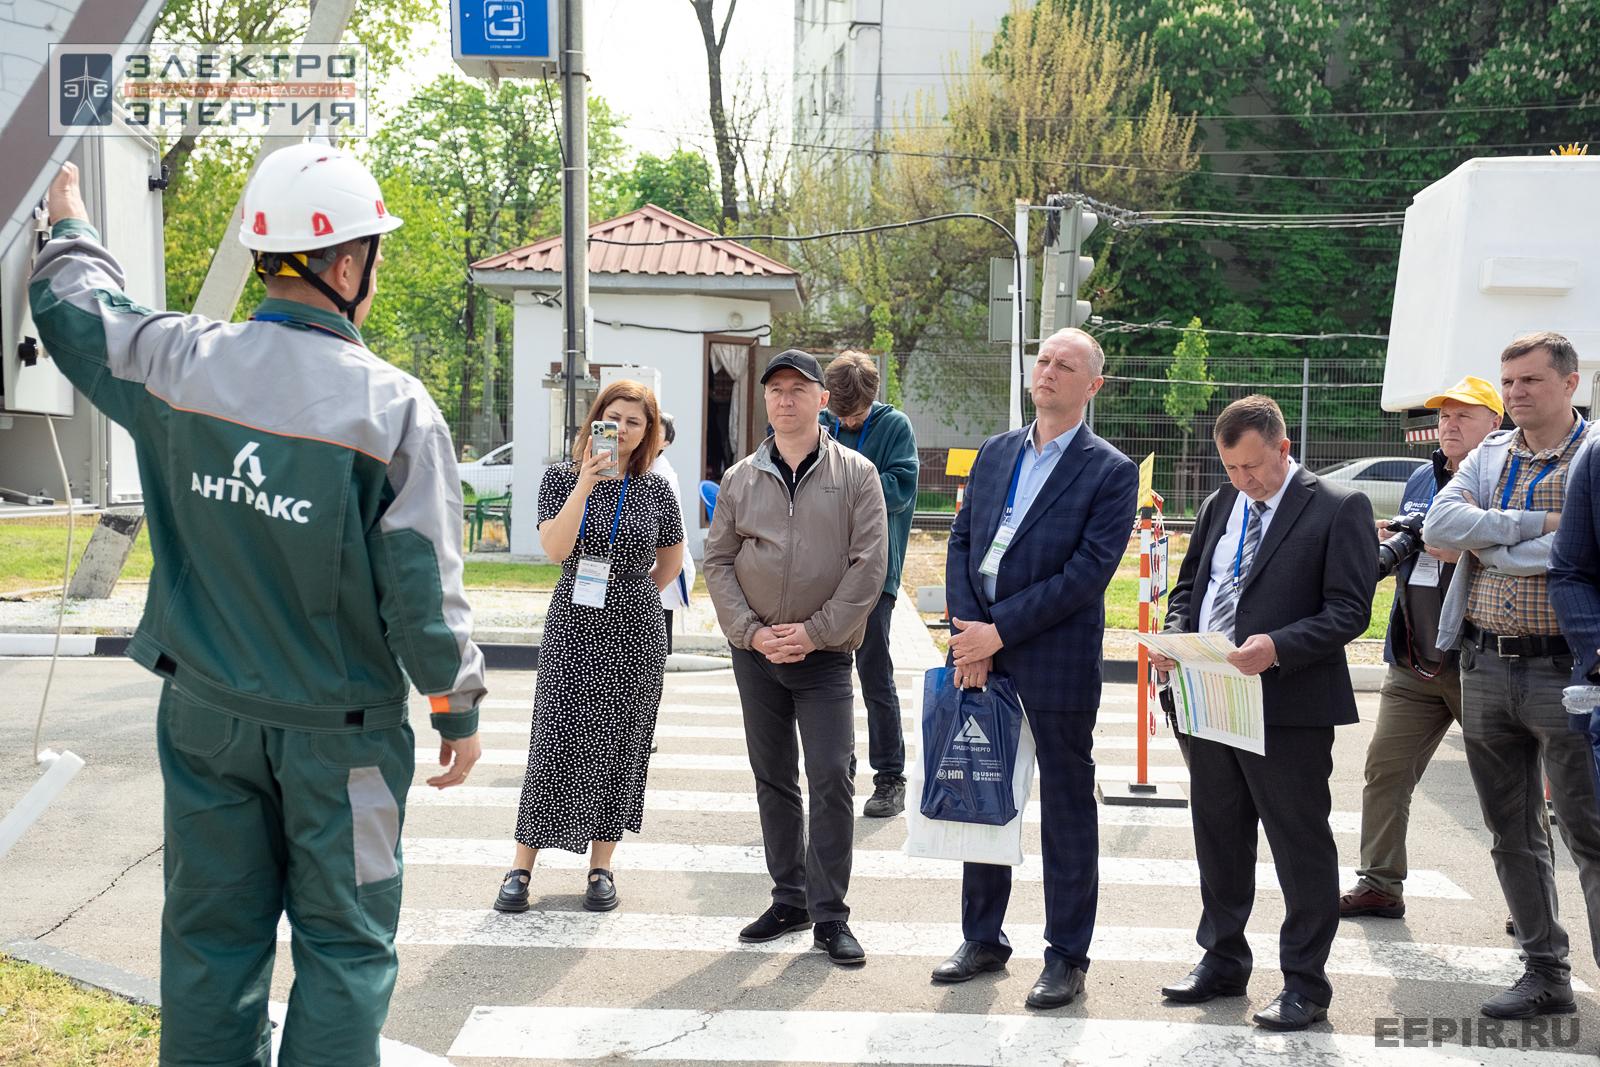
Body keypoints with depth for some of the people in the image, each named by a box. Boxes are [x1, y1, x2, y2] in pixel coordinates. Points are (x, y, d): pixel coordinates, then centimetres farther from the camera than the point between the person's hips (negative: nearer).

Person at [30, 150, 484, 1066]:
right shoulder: (395, 408, -17)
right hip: (337, 733, -4)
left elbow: (75, 313, 17)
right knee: (343, 946, 9)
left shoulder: (178, 364, -6)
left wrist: (71, 227, 38)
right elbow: (424, 588, -15)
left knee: (212, 937, 15)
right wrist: (459, 711, -1)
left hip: (206, 715, 4)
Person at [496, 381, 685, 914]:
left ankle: (601, 866, 17)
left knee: (619, 746, 5)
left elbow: (671, 563, 16)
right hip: (572, 631, -1)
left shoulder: (656, 490, 3)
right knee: (555, 743, -4)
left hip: (635, 635, 1)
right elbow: (555, 549, -16)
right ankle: (521, 867, 5)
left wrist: (632, 596, 9)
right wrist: (586, 482, -21)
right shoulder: (561, 478, 0)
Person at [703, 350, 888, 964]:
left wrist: (816, 630, -13)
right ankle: (789, 900, 23)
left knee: (831, 780, -6)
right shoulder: (740, 479, 6)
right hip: (754, 653, 3)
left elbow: (869, 563, -7)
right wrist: (751, 631, -7)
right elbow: (717, 561, 6)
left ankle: (829, 915, 2)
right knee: (773, 780, 11)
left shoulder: (855, 474, -2)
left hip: (825, 655, -3)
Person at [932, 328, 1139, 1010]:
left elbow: (1088, 572, -14)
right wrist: (967, 633, -7)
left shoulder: (1110, 472, -5)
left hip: (1057, 662, -5)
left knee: (1067, 812, 6)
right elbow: (962, 542, 7)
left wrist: (998, 631, -16)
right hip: (981, 653, 6)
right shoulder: (995, 453, 12)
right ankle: (983, 939, 30)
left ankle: (1066, 956, 18)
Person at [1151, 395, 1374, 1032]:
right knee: (1218, 839, 16)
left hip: (1289, 709, -6)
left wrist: (1278, 646, -25)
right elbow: (1189, 586, 21)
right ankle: (1223, 962, 32)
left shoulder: (1339, 508, -6)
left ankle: (1306, 985, 16)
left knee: (1301, 847, 4)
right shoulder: (1217, 506, 14)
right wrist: (1175, 636, 0)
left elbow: (1349, 611, -12)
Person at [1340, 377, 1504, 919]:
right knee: (1386, 769, 6)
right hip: (1413, 664, 6)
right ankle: (1380, 884, 16)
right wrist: (1391, 545, 4)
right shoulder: (1421, 482, 15)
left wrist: (1465, 553, -23)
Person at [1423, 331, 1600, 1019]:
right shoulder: (1489, 456, 11)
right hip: (1485, 670, 6)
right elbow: (1439, 525, -5)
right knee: (1512, 834, 12)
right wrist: (1531, 525, -13)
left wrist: (1487, 545, -9)